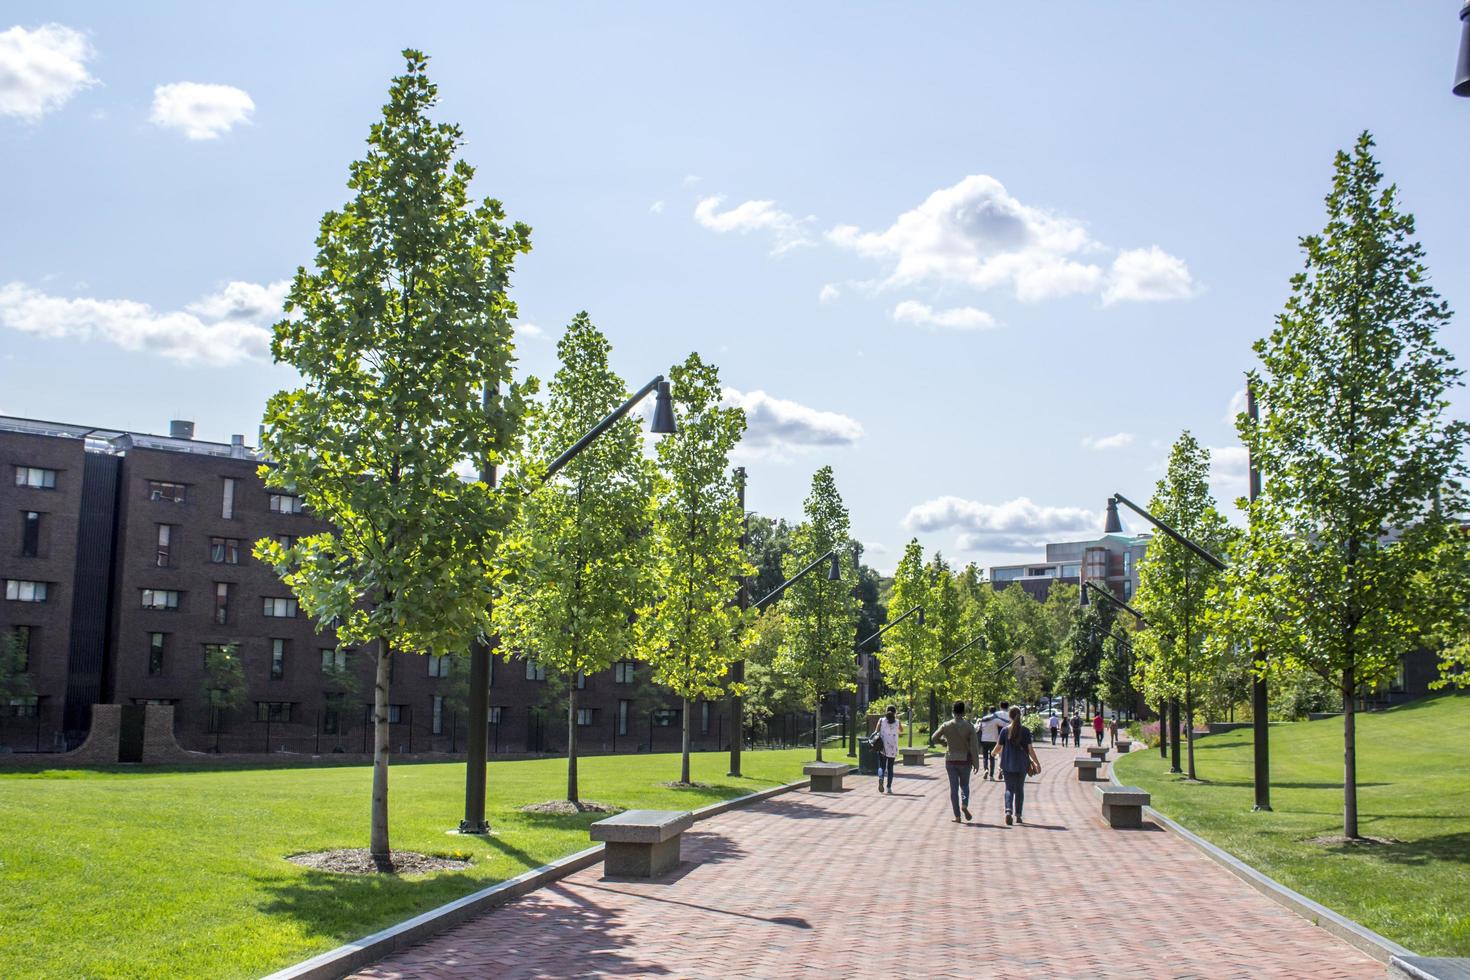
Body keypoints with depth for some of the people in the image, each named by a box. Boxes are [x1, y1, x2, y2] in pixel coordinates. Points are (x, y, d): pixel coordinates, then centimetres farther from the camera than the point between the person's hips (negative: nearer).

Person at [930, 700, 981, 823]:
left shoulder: (946, 726, -5)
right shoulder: (969, 726, -8)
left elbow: (933, 739, 3)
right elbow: (974, 746, -10)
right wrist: (976, 763, -4)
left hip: (950, 760, 1)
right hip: (965, 760, -1)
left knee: (954, 788, 6)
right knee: (964, 785, 17)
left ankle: (957, 816, 3)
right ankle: (964, 804, -11)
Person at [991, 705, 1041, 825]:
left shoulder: (1005, 730, -5)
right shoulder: (1025, 731, -4)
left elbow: (999, 747, 0)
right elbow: (1030, 749, -4)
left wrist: (994, 752, 22)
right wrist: (1037, 763, 5)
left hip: (1008, 765, -1)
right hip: (1022, 765, 1)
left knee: (1009, 788, 4)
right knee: (1020, 789, 13)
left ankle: (1008, 810, -20)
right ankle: (1018, 815, 15)